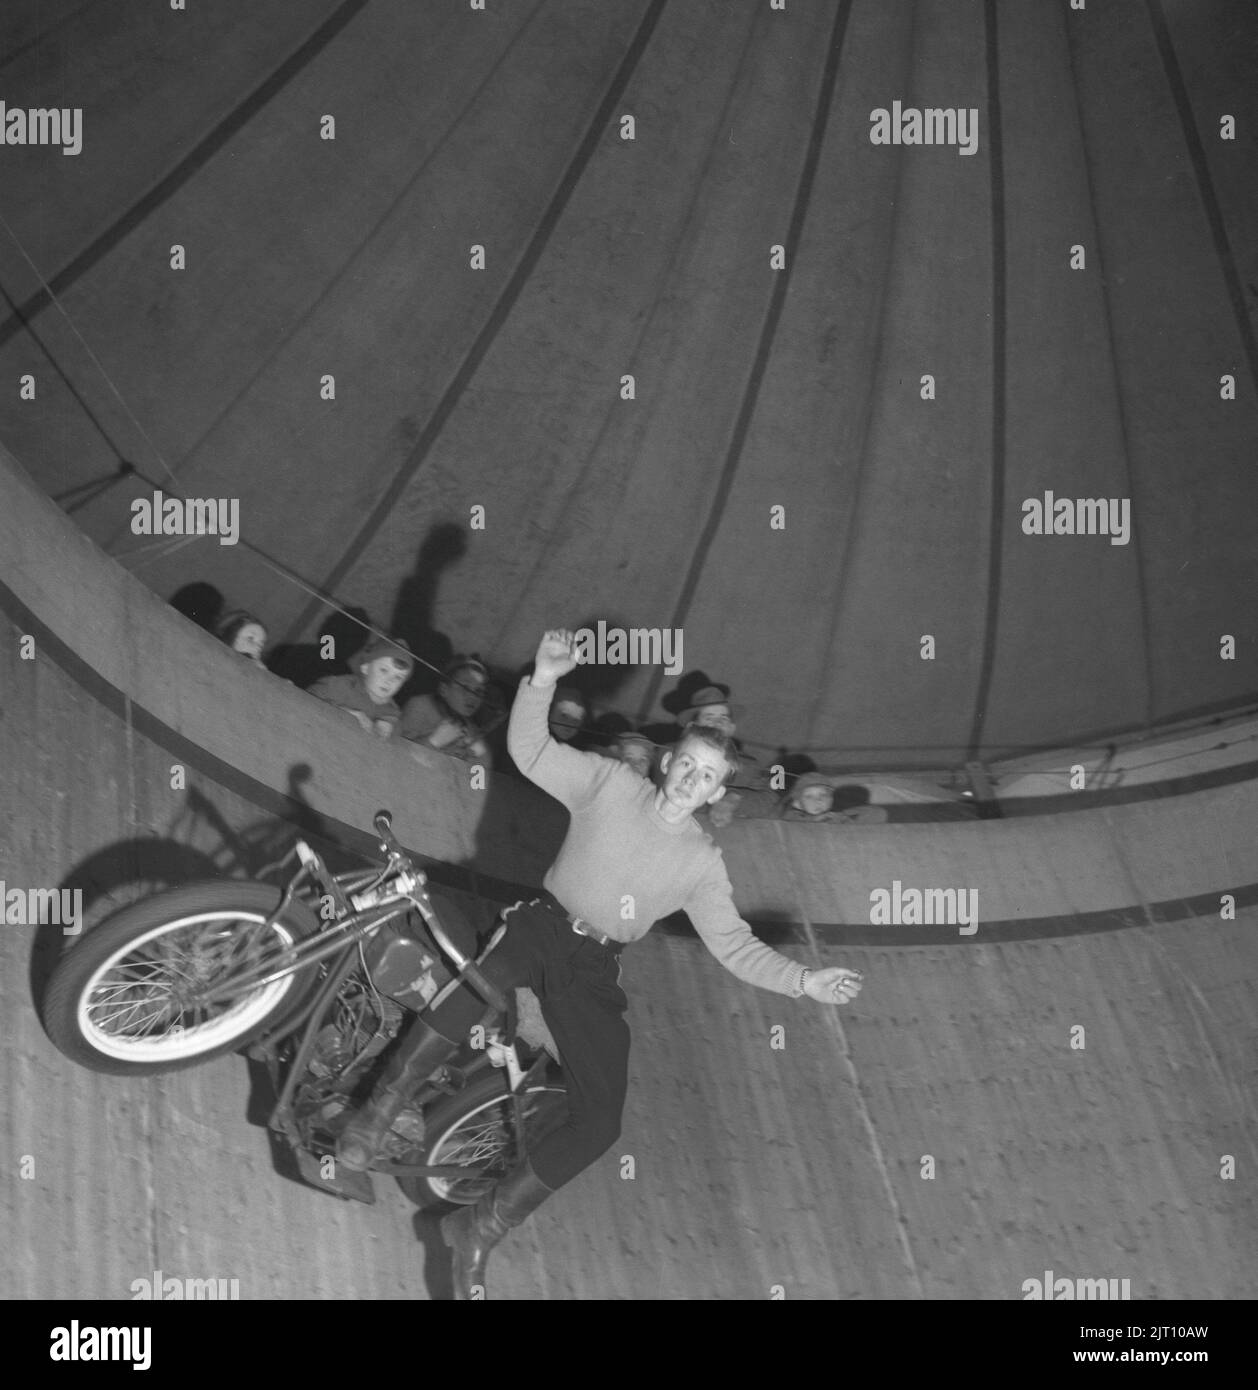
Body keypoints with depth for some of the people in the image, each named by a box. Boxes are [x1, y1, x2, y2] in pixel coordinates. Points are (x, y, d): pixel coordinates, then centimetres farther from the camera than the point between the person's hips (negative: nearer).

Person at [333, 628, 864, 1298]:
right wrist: (543, 679, -21)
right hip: (543, 924, -2)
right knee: (483, 976, -39)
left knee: (600, 1120, -14)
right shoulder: (610, 783, 2)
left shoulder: (702, 862, 7)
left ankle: (481, 1226, -1)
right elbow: (530, 751, -4)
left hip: (595, 971, 2)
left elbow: (734, 943, 6)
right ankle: (386, 1099, -19)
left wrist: (804, 979, -6)